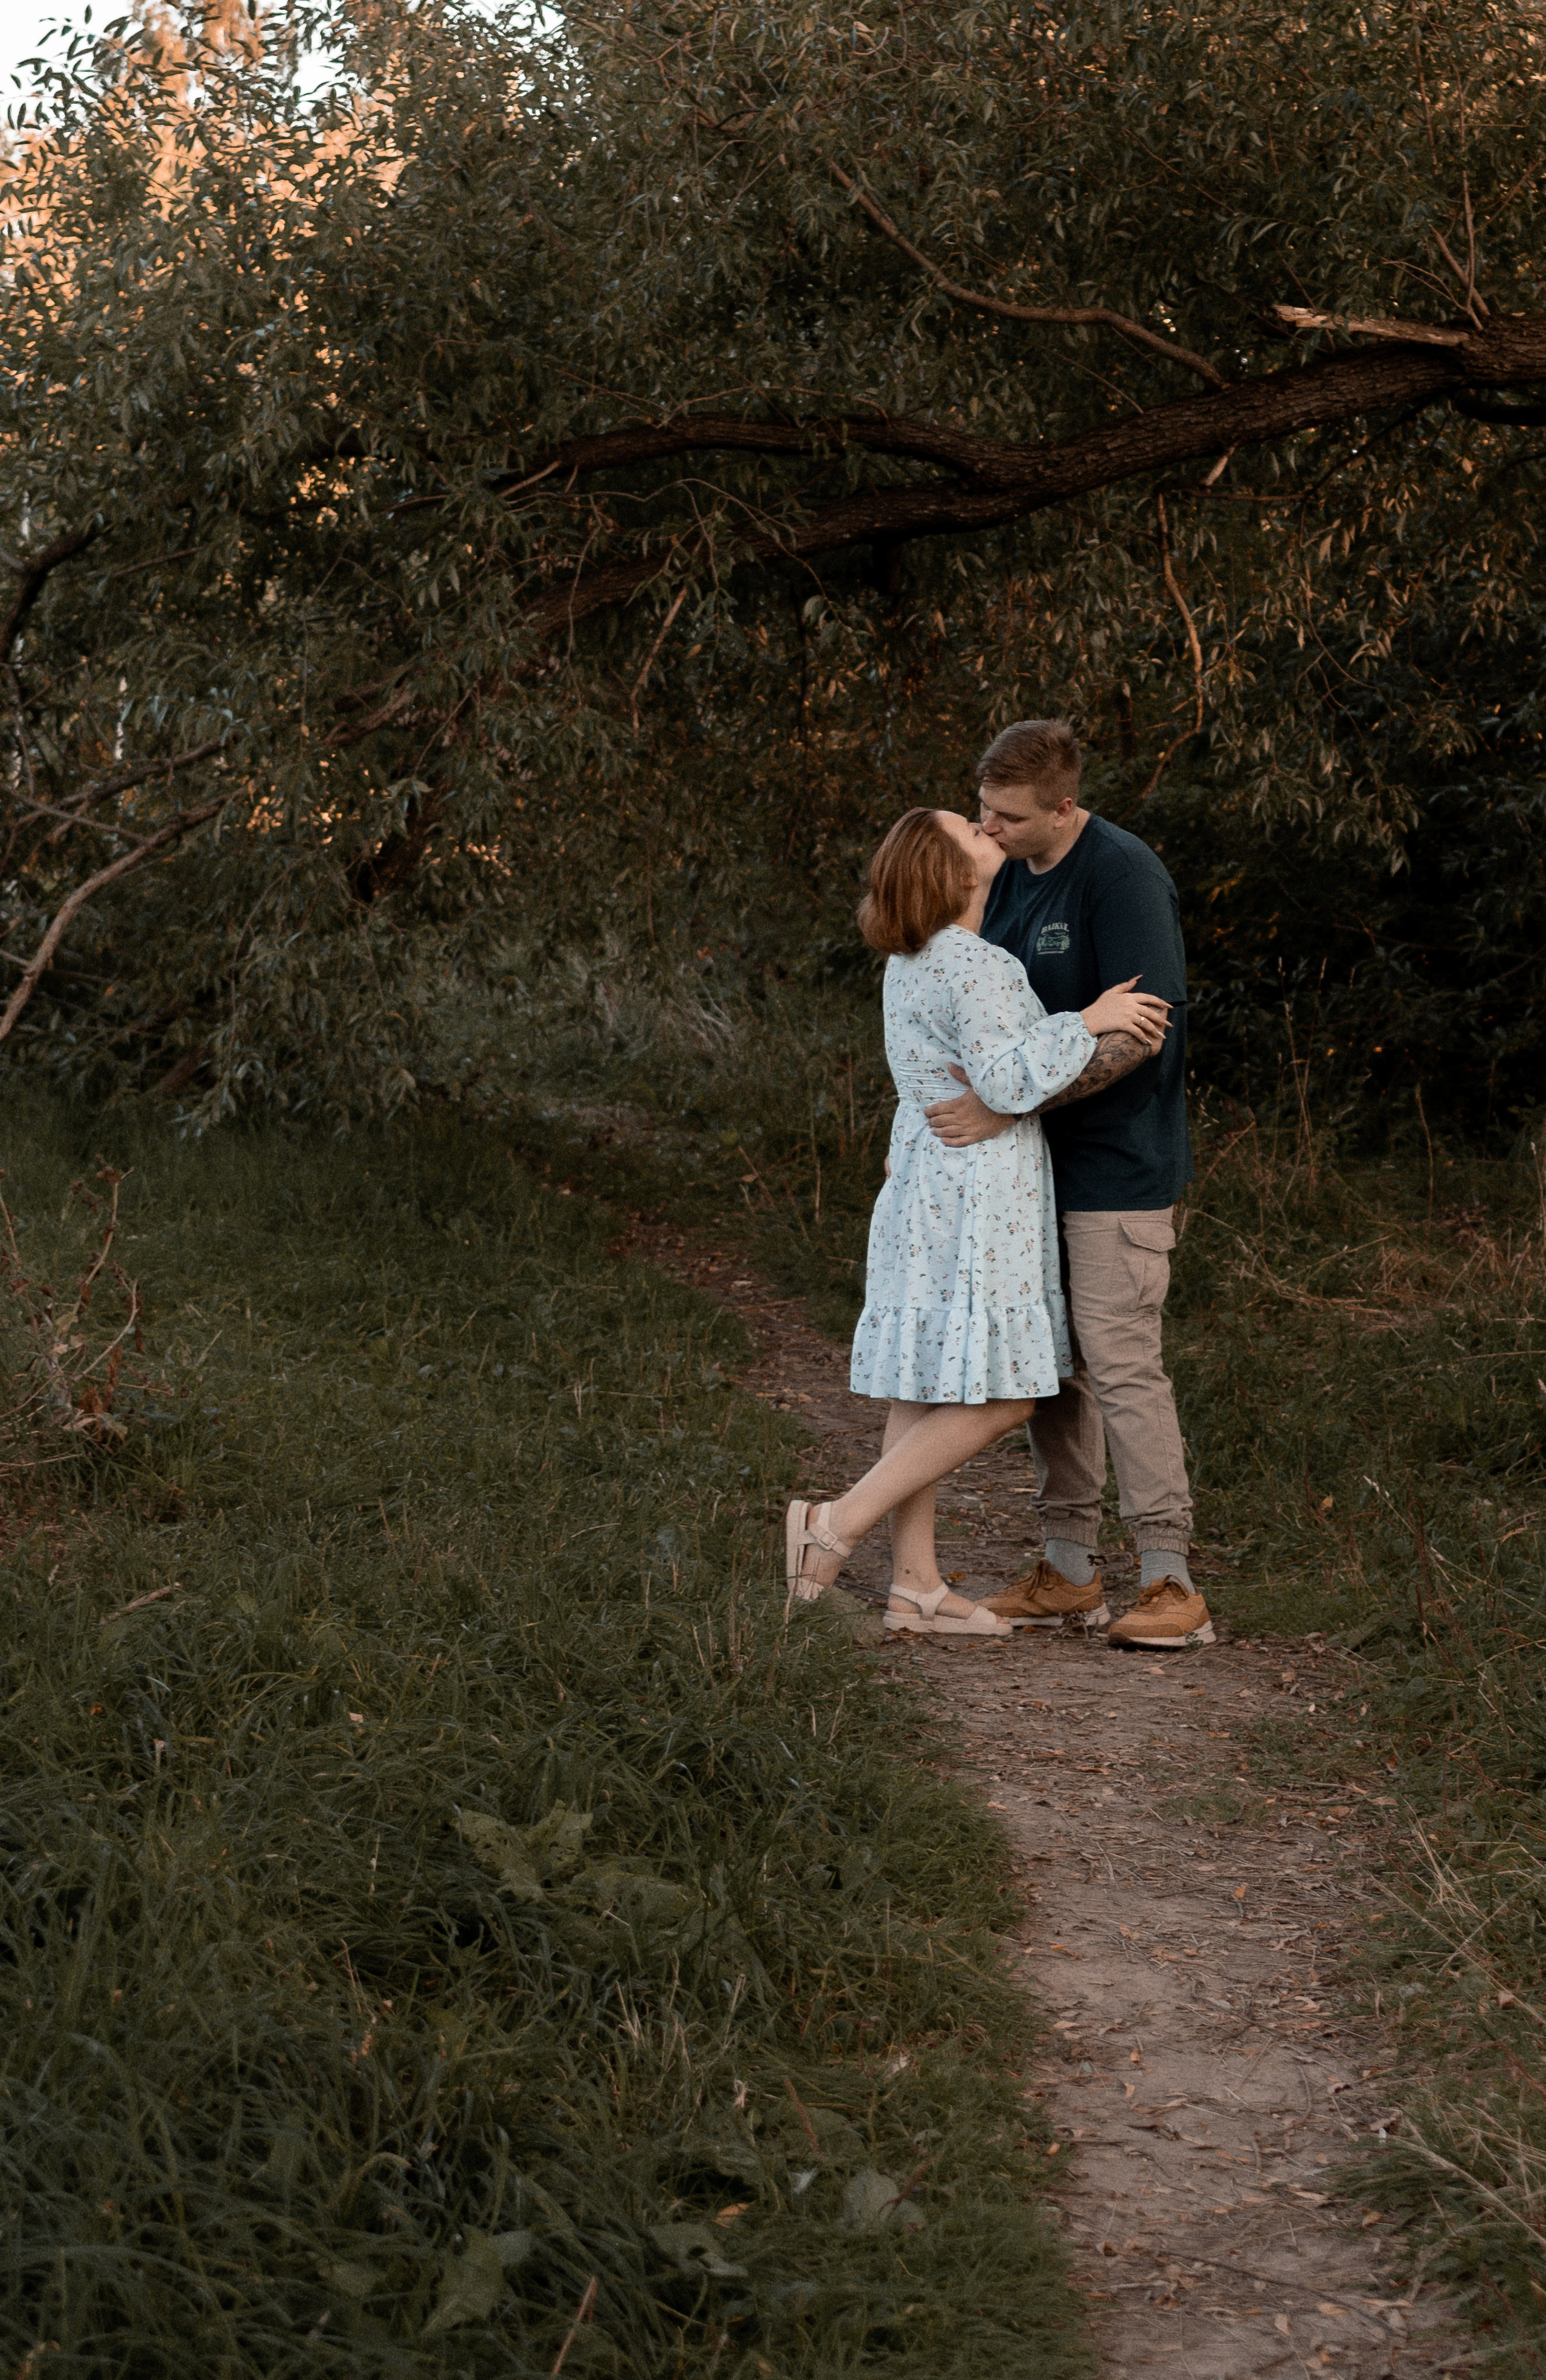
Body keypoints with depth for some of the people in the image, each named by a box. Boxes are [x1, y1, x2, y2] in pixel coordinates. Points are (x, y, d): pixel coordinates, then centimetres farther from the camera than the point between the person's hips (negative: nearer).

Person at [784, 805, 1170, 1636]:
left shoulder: (914, 960, 14)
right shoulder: (972, 966, -16)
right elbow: (1006, 1082, -23)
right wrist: (1090, 1023, -16)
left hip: (926, 1189, 10)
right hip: (972, 1199, -10)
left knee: (926, 1386, 8)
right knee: (998, 1395, -6)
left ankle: (915, 1584, 10)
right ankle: (837, 1525, -9)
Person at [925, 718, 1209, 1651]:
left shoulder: (1124, 876, -17)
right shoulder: (1010, 874, 10)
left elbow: (1136, 1034, -23)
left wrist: (1008, 1105, -23)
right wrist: (929, 1116, 12)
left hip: (1116, 1167, -9)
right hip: (1033, 1164, 9)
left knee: (1123, 1366, -8)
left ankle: (1171, 1581, -2)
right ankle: (1071, 1571, 19)